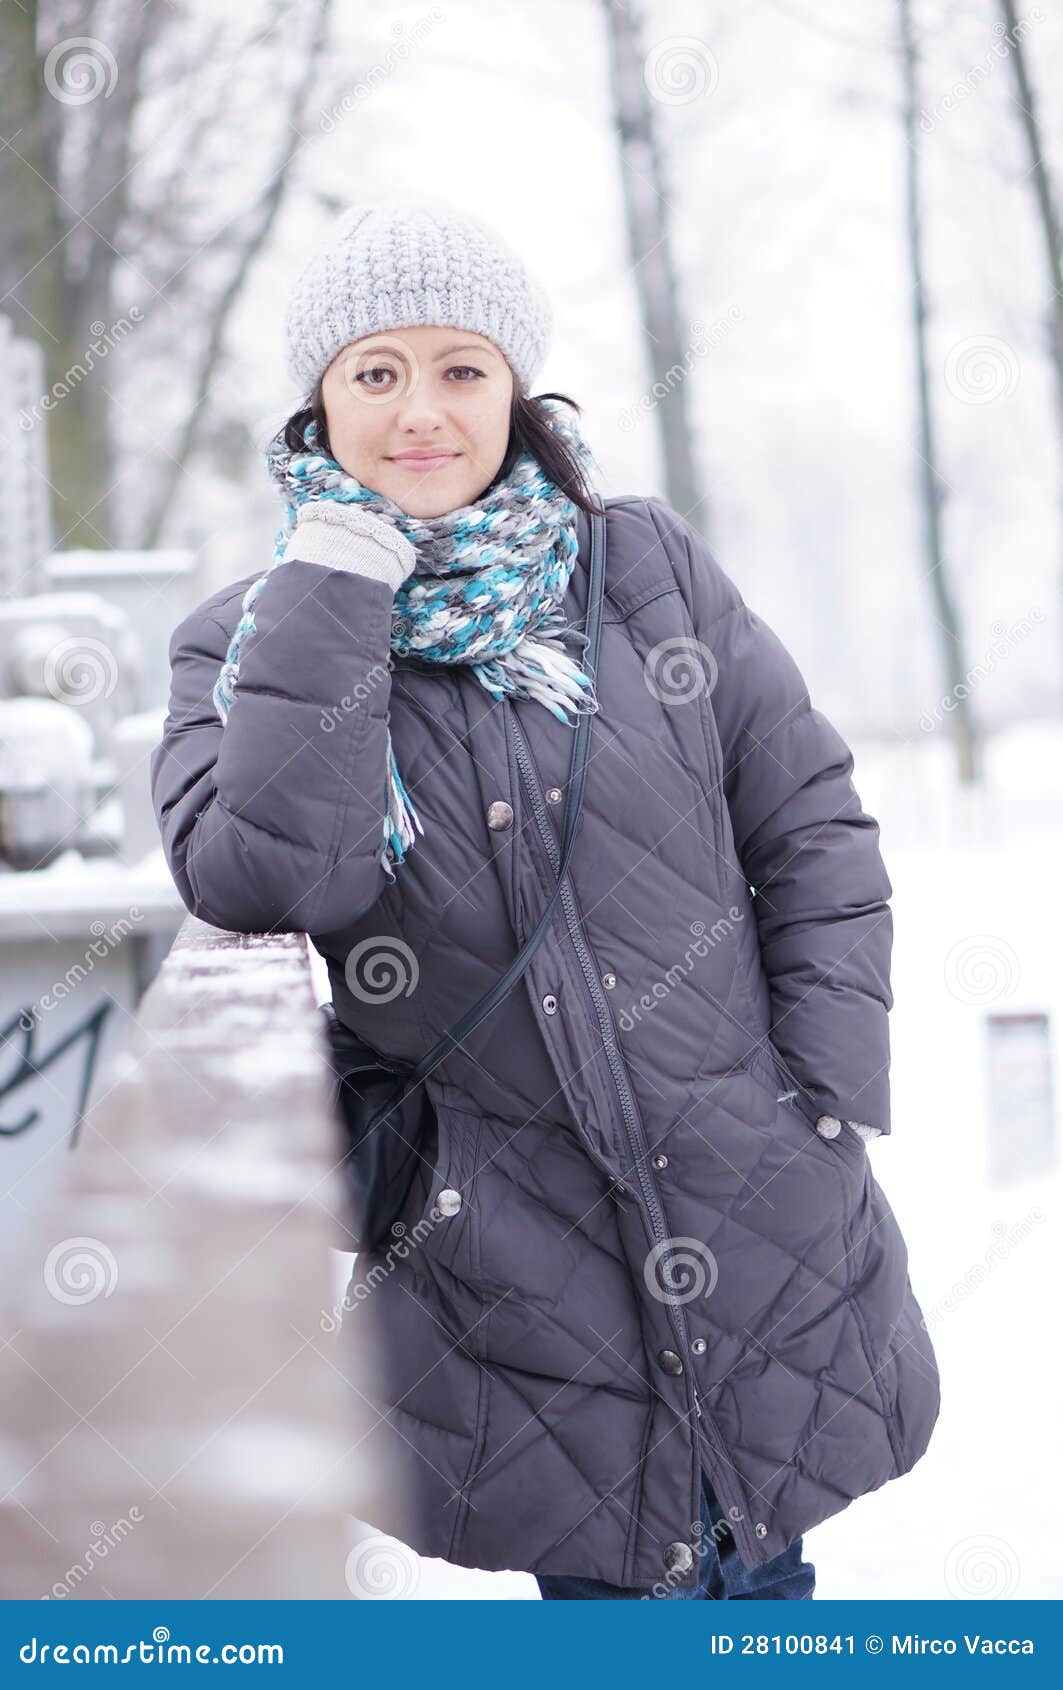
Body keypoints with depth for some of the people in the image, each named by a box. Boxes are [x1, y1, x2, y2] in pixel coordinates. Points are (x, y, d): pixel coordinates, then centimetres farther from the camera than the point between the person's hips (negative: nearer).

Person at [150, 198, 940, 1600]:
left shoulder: (645, 568, 2)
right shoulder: (253, 645, -2)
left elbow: (815, 830, 6)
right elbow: (258, 878, -22)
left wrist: (833, 1110, -2)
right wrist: (336, 585, -19)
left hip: (764, 1218, 2)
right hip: (514, 1267, -2)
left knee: (755, 1578, 15)